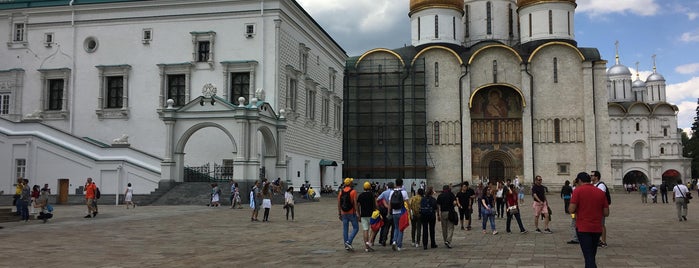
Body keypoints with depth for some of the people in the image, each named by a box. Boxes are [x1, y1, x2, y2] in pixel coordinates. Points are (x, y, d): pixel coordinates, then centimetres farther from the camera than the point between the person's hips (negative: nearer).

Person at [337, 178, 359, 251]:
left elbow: (338, 204, 7)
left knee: (345, 229, 9)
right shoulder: (353, 192, -9)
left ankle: (346, 246, 11)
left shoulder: (341, 192, 6)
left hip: (344, 213, 5)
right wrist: (358, 213, -9)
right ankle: (349, 242, -9)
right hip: (351, 213, -5)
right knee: (356, 228, 6)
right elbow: (355, 203, -14)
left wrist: (339, 213, 14)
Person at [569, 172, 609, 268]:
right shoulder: (601, 192, 6)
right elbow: (606, 213, 5)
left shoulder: (578, 190, -8)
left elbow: (571, 210, -15)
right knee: (591, 255, 19)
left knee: (588, 256, -7)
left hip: (583, 228, -5)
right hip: (597, 229, 5)